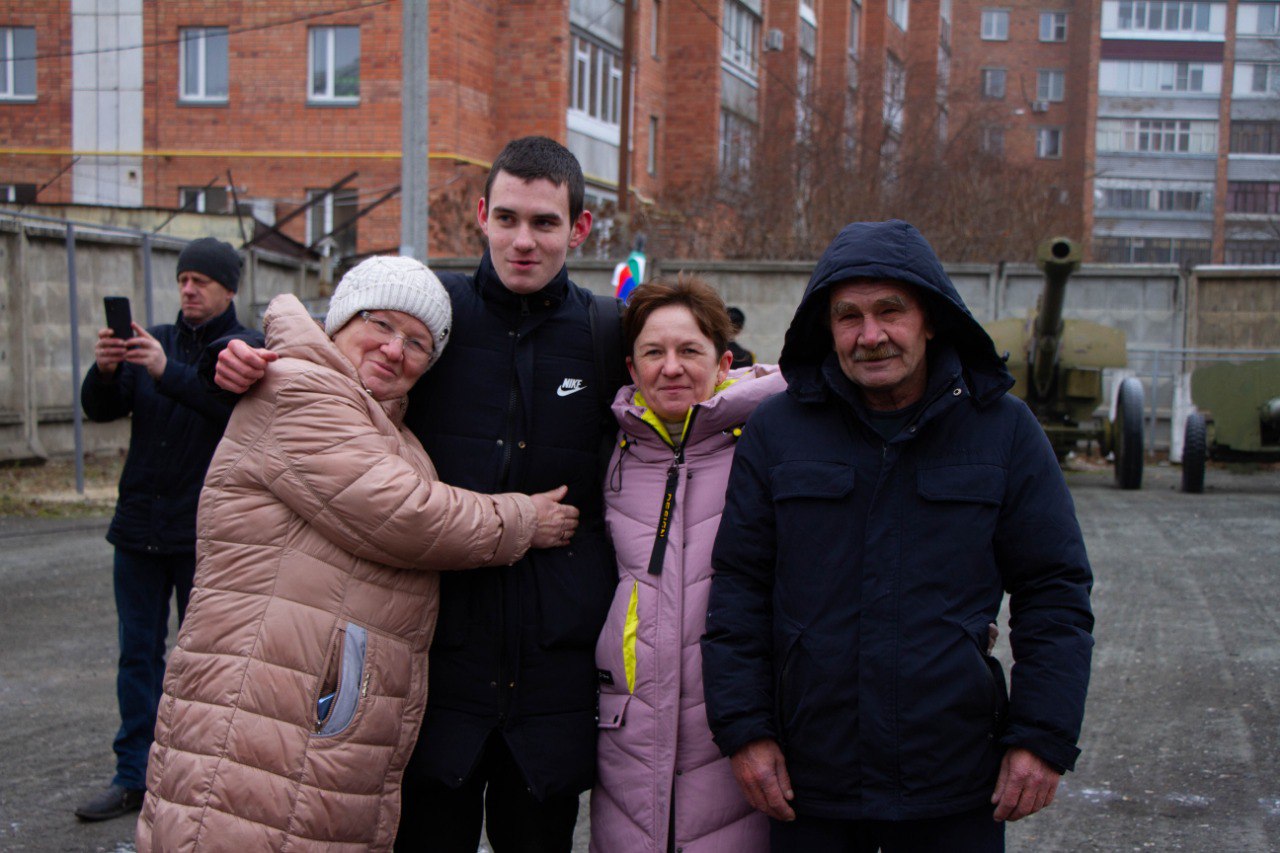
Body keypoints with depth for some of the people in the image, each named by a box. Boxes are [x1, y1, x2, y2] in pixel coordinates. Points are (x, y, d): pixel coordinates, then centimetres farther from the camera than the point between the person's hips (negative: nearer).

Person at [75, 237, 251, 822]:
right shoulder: (153, 341, 10)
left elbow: (240, 407, -23)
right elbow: (100, 409, 4)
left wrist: (167, 372, -32)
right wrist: (104, 372, -17)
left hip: (205, 532, -4)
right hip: (139, 524, 5)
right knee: (138, 653, 9)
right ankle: (134, 777, 17)